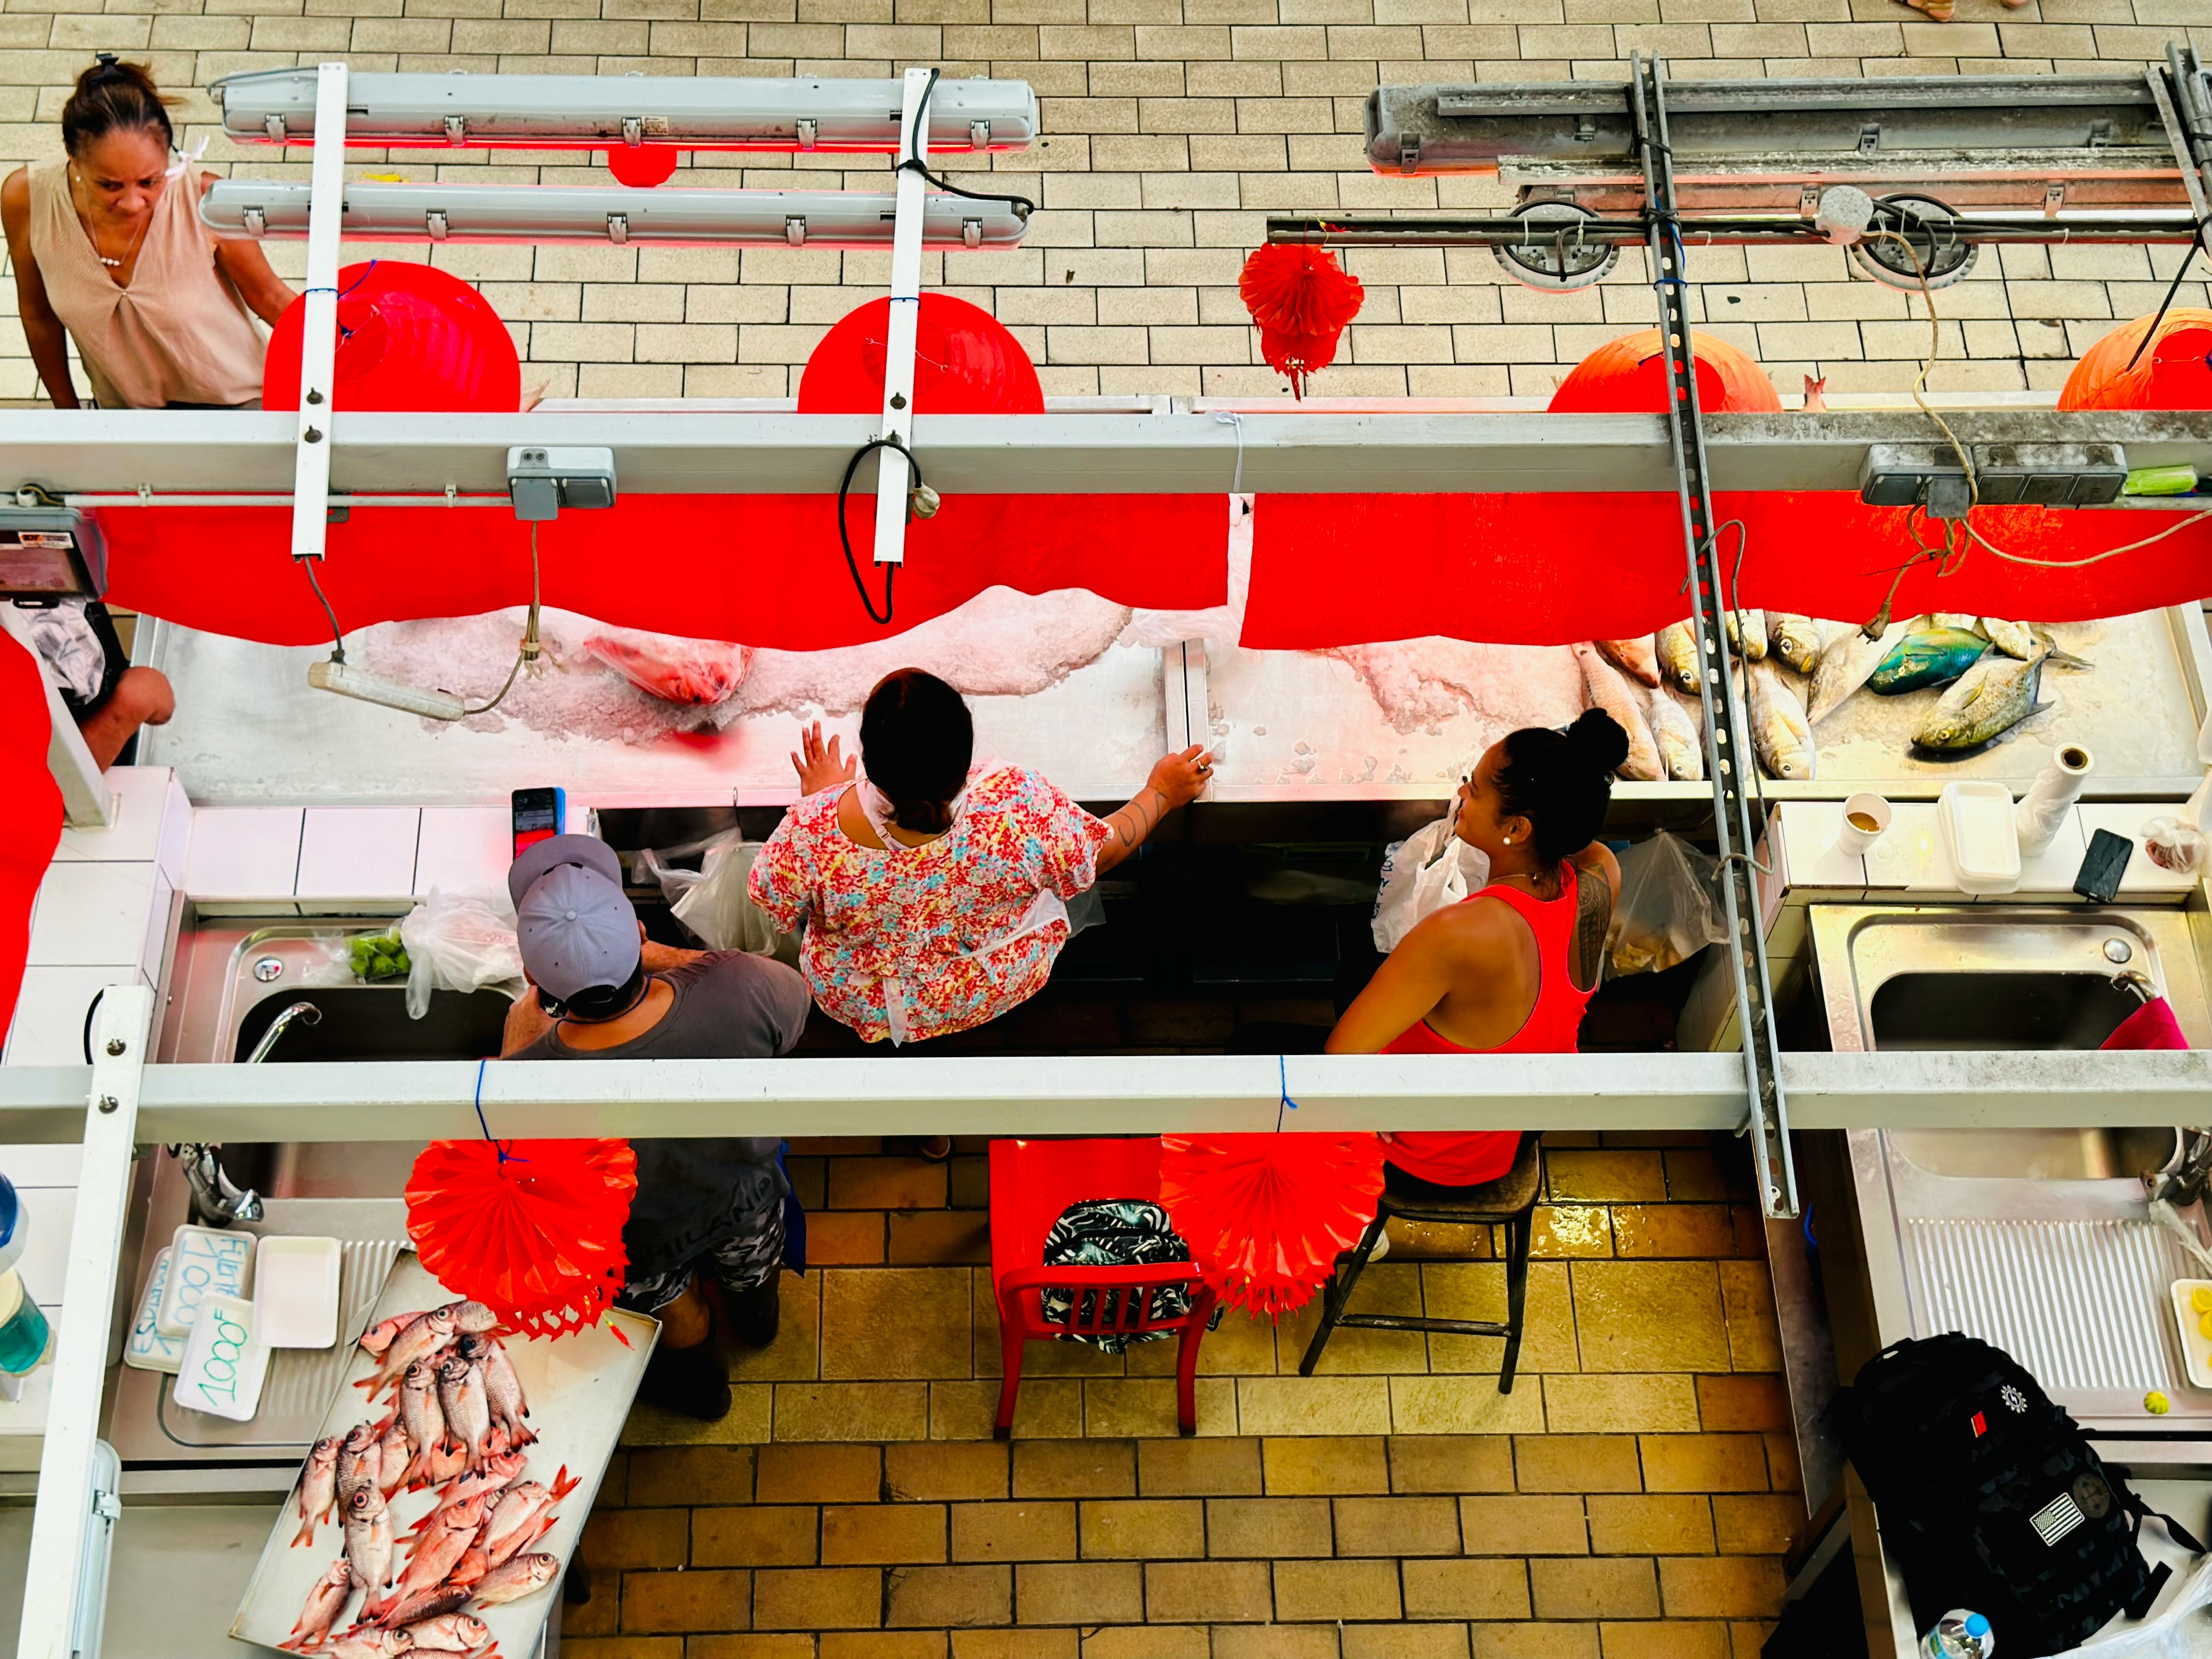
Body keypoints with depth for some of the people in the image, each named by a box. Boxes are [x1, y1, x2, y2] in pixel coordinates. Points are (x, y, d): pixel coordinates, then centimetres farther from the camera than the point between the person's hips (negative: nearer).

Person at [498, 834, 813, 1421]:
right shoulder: (740, 988, -42)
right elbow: (796, 994, -14)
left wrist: (518, 1042, -8)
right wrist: (663, 958, -9)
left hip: (643, 1238, -1)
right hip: (744, 1192, 1)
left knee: (672, 1307, 36)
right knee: (750, 1267, 39)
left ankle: (699, 1383, 68)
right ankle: (757, 1315, 74)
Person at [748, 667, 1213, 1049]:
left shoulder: (815, 828, -36)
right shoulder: (1017, 803, -37)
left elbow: (773, 904, -13)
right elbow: (1100, 854, -17)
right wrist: (1161, 793, 2)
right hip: (997, 991, 0)